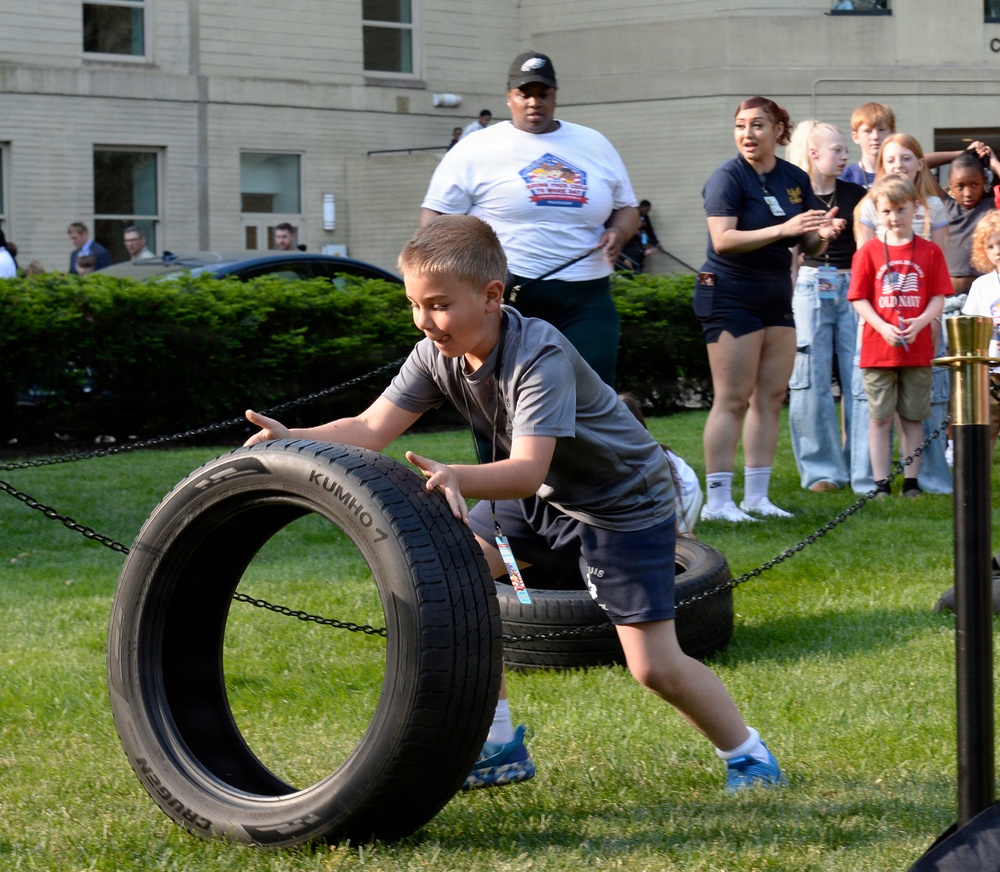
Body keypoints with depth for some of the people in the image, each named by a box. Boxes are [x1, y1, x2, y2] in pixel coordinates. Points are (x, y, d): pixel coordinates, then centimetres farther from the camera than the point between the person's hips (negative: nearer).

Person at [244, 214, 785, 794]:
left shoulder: (540, 357, -34)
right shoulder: (438, 355, -12)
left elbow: (527, 472, -44)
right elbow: (372, 429, -17)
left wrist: (456, 478, -62)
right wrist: (293, 440, -32)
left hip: (625, 502, -7)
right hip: (546, 498, 8)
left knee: (655, 666, -13)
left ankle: (748, 755, 14)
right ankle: (500, 747, 3)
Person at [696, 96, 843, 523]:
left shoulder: (795, 180, 9)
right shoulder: (728, 177, -9)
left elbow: (808, 246, 13)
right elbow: (723, 240, -21)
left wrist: (823, 233, -10)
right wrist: (783, 230, -29)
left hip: (776, 296, 7)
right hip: (730, 296, -7)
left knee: (772, 397, 7)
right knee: (732, 400, -8)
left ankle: (756, 496, 13)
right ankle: (717, 500, -6)